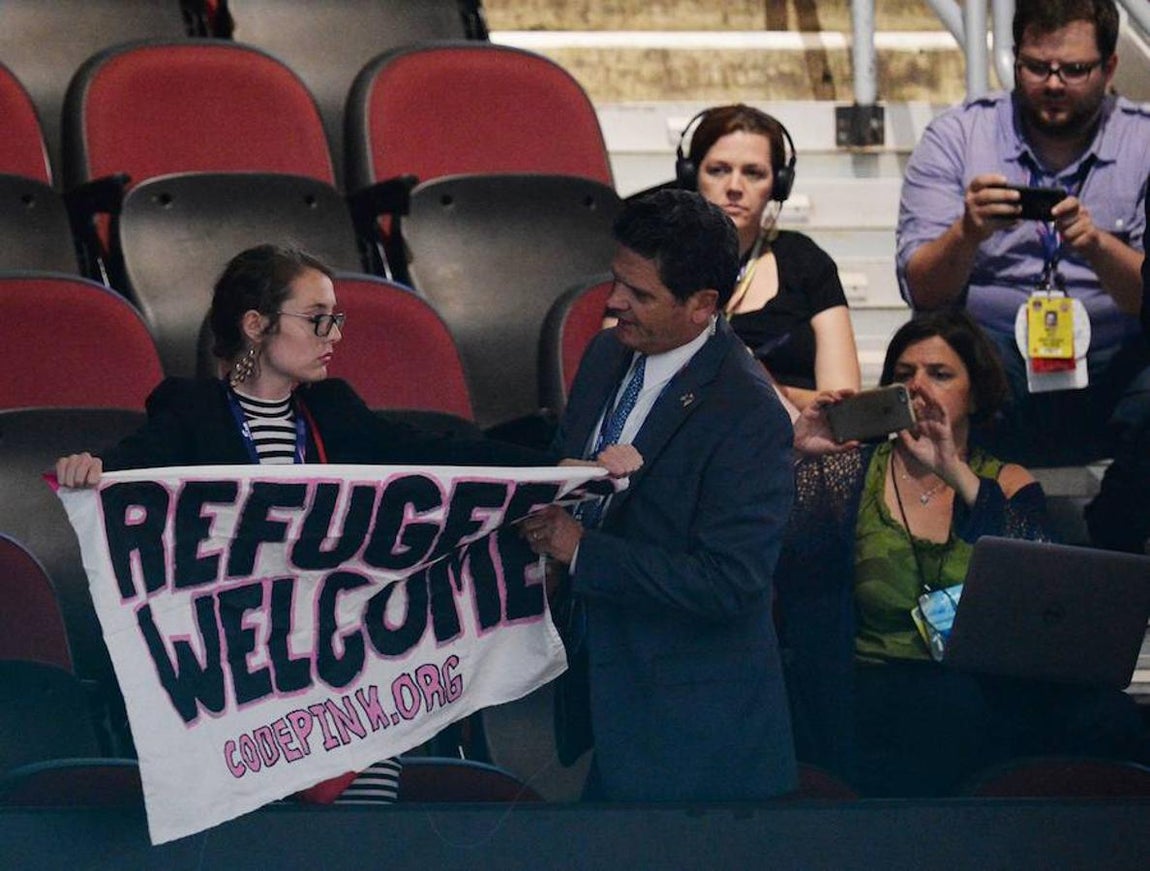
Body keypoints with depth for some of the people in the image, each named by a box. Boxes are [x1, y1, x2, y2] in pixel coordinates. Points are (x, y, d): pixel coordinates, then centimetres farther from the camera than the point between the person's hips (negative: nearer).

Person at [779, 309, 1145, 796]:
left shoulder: (1009, 486, 12)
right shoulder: (846, 473, 9)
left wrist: (958, 476, -14)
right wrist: (789, 457, -17)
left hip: (984, 696, 2)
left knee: (1109, 721, -25)